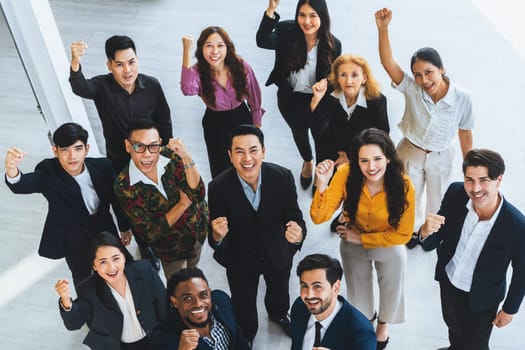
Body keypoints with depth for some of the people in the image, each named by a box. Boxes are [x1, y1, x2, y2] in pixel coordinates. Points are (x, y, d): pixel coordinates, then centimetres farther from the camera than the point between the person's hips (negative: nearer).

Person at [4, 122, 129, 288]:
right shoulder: (48, 172, -29)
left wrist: (124, 228, 7)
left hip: (104, 230, 2)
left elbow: (115, 198, -6)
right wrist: (12, 170, -74)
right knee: (82, 279, 20)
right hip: (73, 240, -2)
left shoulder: (102, 166, -22)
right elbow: (24, 184, -50)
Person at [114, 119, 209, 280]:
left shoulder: (171, 156, -26)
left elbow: (198, 195, -29)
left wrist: (186, 158, -41)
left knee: (194, 266, 34)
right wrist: (183, 203, -26)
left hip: (199, 227, 2)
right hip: (171, 247, -2)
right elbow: (149, 233, -25)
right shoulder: (124, 186, -30)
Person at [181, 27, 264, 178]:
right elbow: (188, 90, -49)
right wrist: (186, 51, -52)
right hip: (215, 124, -1)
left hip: (242, 119, 1)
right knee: (221, 171, 16)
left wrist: (256, 124, 5)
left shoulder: (242, 67, -22)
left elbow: (254, 96, -6)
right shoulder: (198, 72, -25)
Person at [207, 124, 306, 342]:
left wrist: (298, 234, -44)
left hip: (278, 254, 2)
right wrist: (217, 236, -48)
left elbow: (295, 218, -19)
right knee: (244, 314, 22)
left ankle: (279, 314, 71)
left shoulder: (283, 177, -27)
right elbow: (216, 239, -23)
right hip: (241, 261, -2)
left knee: (279, 291, 34)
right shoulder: (218, 187, -29)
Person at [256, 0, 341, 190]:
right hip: (291, 98, 2)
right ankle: (307, 161, 63)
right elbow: (262, 41, -40)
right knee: (298, 133, 29)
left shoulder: (333, 44, -20)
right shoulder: (287, 32, -21)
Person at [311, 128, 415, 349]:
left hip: (389, 247, -1)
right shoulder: (346, 174, -31)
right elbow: (319, 218, -30)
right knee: (358, 290, 27)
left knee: (390, 289, 26)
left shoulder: (403, 185, -32)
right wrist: (322, 184, -46)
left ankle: (383, 323, 61)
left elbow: (403, 234, -21)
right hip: (352, 246, 1)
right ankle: (366, 317, 62)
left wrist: (362, 238, -21)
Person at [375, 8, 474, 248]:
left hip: (441, 157, 0)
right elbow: (388, 63, -39)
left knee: (437, 200, 24)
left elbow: (465, 132, -11)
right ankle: (414, 229, 56)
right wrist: (383, 28, -52)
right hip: (410, 153, 0)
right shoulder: (411, 89, -26)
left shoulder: (461, 98, -26)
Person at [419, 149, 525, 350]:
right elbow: (430, 244, -15)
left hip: (481, 298, -4)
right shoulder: (455, 194, -26)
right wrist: (426, 232, -39)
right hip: (448, 280, 4)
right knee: (453, 326, 33)